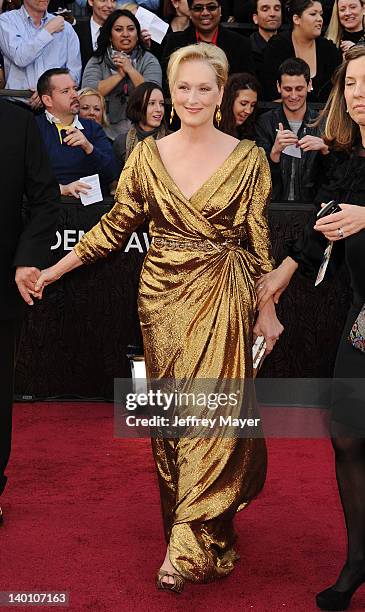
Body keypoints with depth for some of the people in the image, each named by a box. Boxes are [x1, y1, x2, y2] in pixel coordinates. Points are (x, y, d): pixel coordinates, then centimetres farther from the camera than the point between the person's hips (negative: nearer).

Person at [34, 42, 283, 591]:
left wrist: (268, 310, 3)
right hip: (163, 297, 3)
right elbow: (116, 225, 7)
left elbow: (259, 241, 1)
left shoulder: (248, 159, -2)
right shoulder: (147, 155, 3)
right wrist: (55, 270, 3)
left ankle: (188, 546, 0)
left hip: (223, 300, -3)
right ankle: (208, 541, 22)